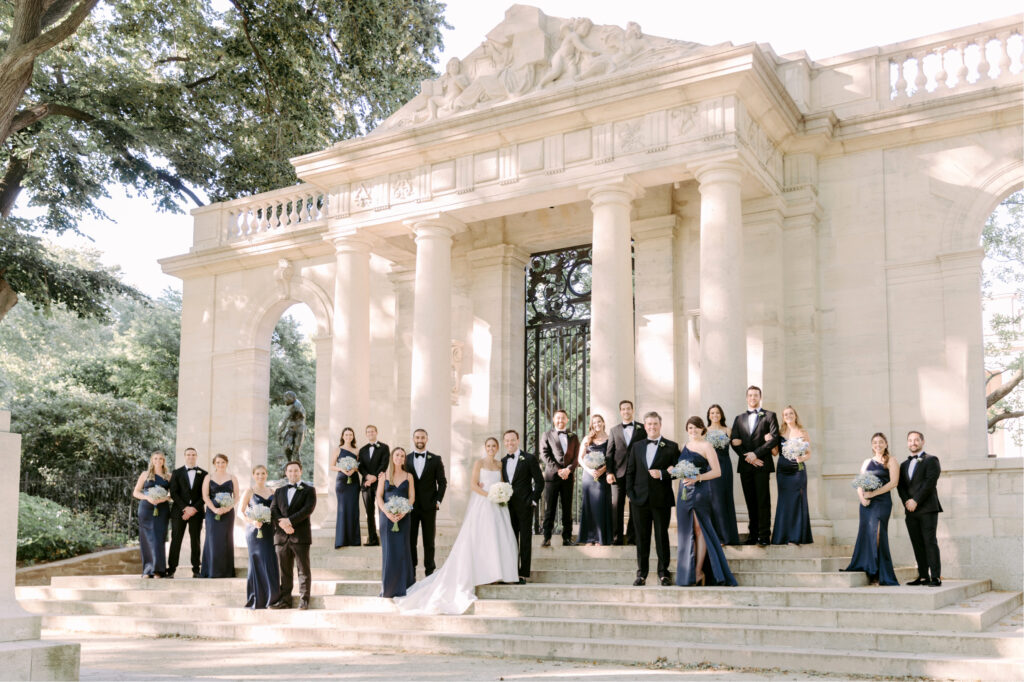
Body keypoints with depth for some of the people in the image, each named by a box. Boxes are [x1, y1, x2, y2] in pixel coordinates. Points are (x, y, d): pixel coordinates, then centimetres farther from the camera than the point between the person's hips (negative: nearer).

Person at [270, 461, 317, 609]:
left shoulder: (309, 490, 6)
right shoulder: (279, 491, 19)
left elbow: (308, 509, -9)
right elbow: (273, 510, 7)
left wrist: (290, 520, -17)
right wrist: (281, 524, -12)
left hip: (301, 535, -4)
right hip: (281, 536, 4)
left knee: (303, 570, -2)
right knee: (284, 570, 6)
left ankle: (304, 600, 2)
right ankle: (285, 600, 9)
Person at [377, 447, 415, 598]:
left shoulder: (408, 476, 8)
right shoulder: (384, 476, 6)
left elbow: (412, 497, 3)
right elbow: (379, 497, 1)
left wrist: (403, 512, -13)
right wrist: (387, 513, -13)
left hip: (403, 517, 0)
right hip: (387, 516, 0)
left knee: (402, 549, -2)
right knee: (388, 549, -1)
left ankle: (402, 586, 5)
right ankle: (388, 587, 6)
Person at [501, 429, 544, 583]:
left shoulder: (529, 459, -3)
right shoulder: (503, 461, 13)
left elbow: (540, 481, -3)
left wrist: (534, 500, -9)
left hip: (524, 505, -5)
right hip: (508, 506, 5)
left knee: (525, 540, -1)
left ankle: (523, 575, 2)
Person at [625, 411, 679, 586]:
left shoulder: (671, 447, 2)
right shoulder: (637, 446, 12)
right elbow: (630, 471, 11)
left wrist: (662, 474, -17)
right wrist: (630, 492, 1)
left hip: (661, 499, -3)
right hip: (640, 499, 3)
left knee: (662, 536, 3)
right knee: (642, 537, 6)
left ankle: (663, 572, 12)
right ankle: (641, 573, 12)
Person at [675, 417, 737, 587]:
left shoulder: (706, 446, -4)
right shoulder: (685, 445, 15)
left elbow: (717, 472, -8)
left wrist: (698, 478, -19)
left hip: (700, 491, -6)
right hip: (684, 491, 6)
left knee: (699, 528, -5)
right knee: (686, 529, 5)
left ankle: (698, 571, -3)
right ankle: (688, 569, 11)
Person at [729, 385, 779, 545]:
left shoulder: (769, 416, 6)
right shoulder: (739, 418, 17)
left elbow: (775, 438, -5)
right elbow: (734, 442, 8)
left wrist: (756, 453, -12)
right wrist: (747, 457, -7)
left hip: (761, 465, -4)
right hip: (745, 465, 4)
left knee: (763, 500, -6)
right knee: (750, 501, 5)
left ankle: (764, 535, -4)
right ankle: (753, 534, 9)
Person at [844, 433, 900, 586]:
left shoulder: (890, 461, 4)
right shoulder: (867, 462, 18)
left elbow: (894, 482, -7)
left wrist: (873, 493, -13)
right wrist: (861, 497, -6)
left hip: (882, 501, -5)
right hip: (866, 503, 5)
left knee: (877, 534, -10)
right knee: (865, 534, 0)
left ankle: (880, 574, -5)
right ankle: (867, 571, 3)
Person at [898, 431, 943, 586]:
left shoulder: (931, 460, 2)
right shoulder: (904, 465, 21)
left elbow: (930, 482, -10)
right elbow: (900, 486, 12)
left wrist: (915, 500, -14)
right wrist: (906, 501, -7)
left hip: (927, 509, -6)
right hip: (911, 511, 6)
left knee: (930, 542, -9)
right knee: (918, 544, 5)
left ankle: (936, 577, -9)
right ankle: (923, 576, 7)